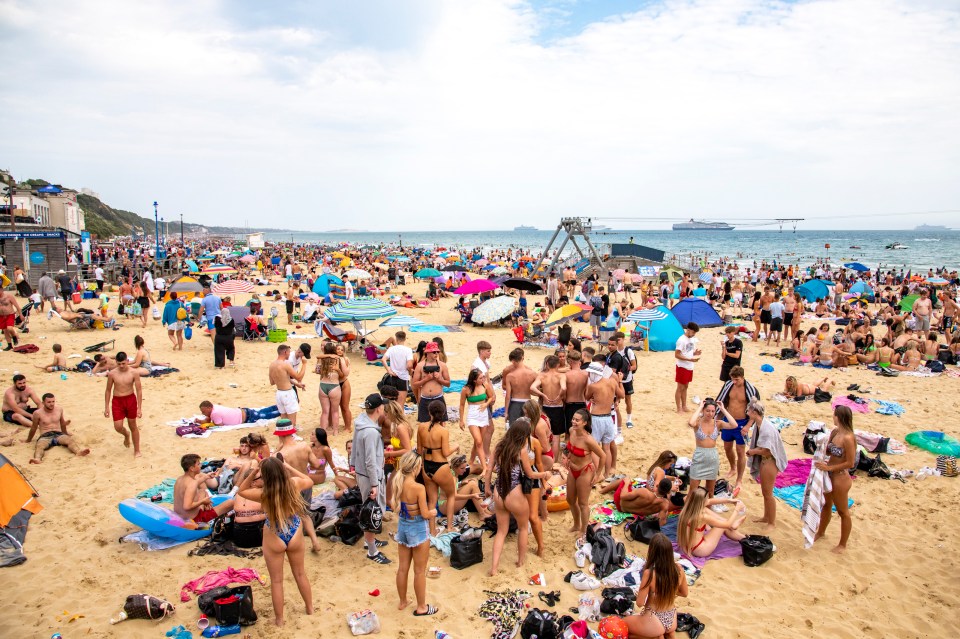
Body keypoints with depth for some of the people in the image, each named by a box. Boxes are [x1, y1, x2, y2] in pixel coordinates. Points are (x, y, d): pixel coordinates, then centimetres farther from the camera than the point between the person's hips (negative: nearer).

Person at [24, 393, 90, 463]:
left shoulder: (59, 410, 9)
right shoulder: (38, 413, -1)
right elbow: (33, 428, 13)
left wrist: (65, 433, 39)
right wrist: (28, 440, 25)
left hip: (59, 434, 2)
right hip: (45, 436, -2)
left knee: (70, 439, -32)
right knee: (39, 446, -37)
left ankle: (79, 452, -61)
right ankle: (37, 459, -68)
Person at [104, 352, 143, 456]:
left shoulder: (134, 373, -10)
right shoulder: (112, 374, -6)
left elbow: (139, 390, -7)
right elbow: (108, 391, 5)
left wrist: (139, 408, -8)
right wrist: (106, 407, 4)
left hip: (130, 399, -1)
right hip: (117, 401, 1)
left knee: (133, 425, 9)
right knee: (118, 427, -6)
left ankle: (137, 450, 21)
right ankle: (126, 434, 33)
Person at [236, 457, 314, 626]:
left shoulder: (263, 494, -25)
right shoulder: (294, 484, -20)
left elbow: (241, 490, -4)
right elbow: (309, 481, 5)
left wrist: (253, 473, -14)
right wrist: (289, 467, 0)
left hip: (274, 539, -3)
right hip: (295, 535, 3)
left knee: (276, 580, 17)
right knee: (300, 574, 25)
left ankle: (279, 619, 31)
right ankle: (310, 609, 41)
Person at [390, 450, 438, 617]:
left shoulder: (396, 484, -8)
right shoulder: (418, 488, -27)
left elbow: (394, 506, 5)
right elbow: (425, 514, -21)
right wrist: (433, 512, -1)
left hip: (402, 526, 6)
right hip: (418, 529, -6)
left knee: (402, 568, 20)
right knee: (420, 571, 11)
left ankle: (403, 601, 37)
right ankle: (421, 607, 25)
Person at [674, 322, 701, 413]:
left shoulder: (693, 339, 8)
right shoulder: (681, 340, -17)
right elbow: (677, 355, -19)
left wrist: (695, 353, -5)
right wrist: (690, 359, -24)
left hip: (690, 367, 8)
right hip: (682, 367, -8)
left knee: (685, 387, 15)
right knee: (680, 388, 0)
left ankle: (684, 406, 24)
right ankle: (679, 408, 7)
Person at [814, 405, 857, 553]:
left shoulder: (848, 438, -27)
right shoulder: (834, 432, -2)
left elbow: (850, 463, -24)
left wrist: (829, 467, -21)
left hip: (841, 477, -9)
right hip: (829, 475, 9)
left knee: (843, 511, 10)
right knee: (827, 504, 26)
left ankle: (843, 544, 26)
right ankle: (821, 532, 47)